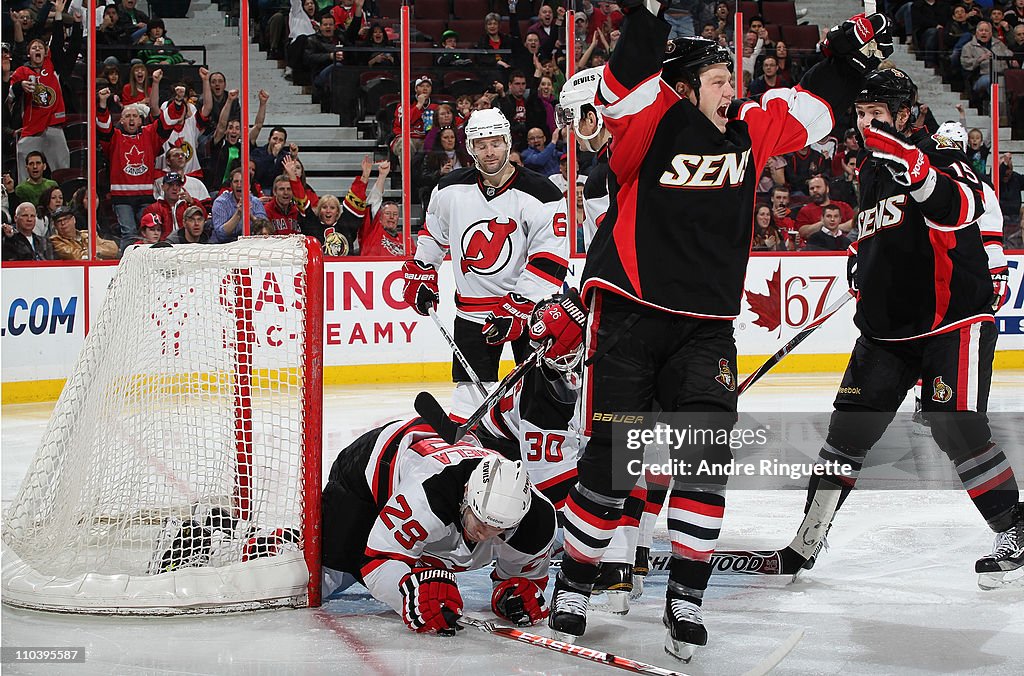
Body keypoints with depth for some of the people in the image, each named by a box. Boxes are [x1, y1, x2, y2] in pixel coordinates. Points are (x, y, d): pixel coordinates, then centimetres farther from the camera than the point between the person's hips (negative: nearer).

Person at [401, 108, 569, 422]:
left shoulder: (541, 195, -14)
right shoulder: (451, 190, 0)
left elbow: (550, 261, -18)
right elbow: (432, 233, 21)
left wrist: (518, 308, -23)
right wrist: (420, 274, 18)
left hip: (530, 305, -3)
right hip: (472, 310, 3)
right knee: (471, 396, -2)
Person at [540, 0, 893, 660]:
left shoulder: (750, 130, 8)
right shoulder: (652, 126, -8)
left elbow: (812, 105, 19)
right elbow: (624, 89, -27)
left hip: (705, 327, 4)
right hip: (631, 315, -4)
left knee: (706, 454, -8)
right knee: (611, 457, -2)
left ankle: (686, 598, 1)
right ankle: (574, 582, 15)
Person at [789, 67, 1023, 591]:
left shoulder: (938, 153, -9)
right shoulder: (871, 170, 16)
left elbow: (962, 209, -31)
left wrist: (913, 164, -43)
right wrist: (862, 262, 13)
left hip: (954, 320, -7)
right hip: (888, 326, 7)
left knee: (956, 427, -15)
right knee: (850, 424, 4)